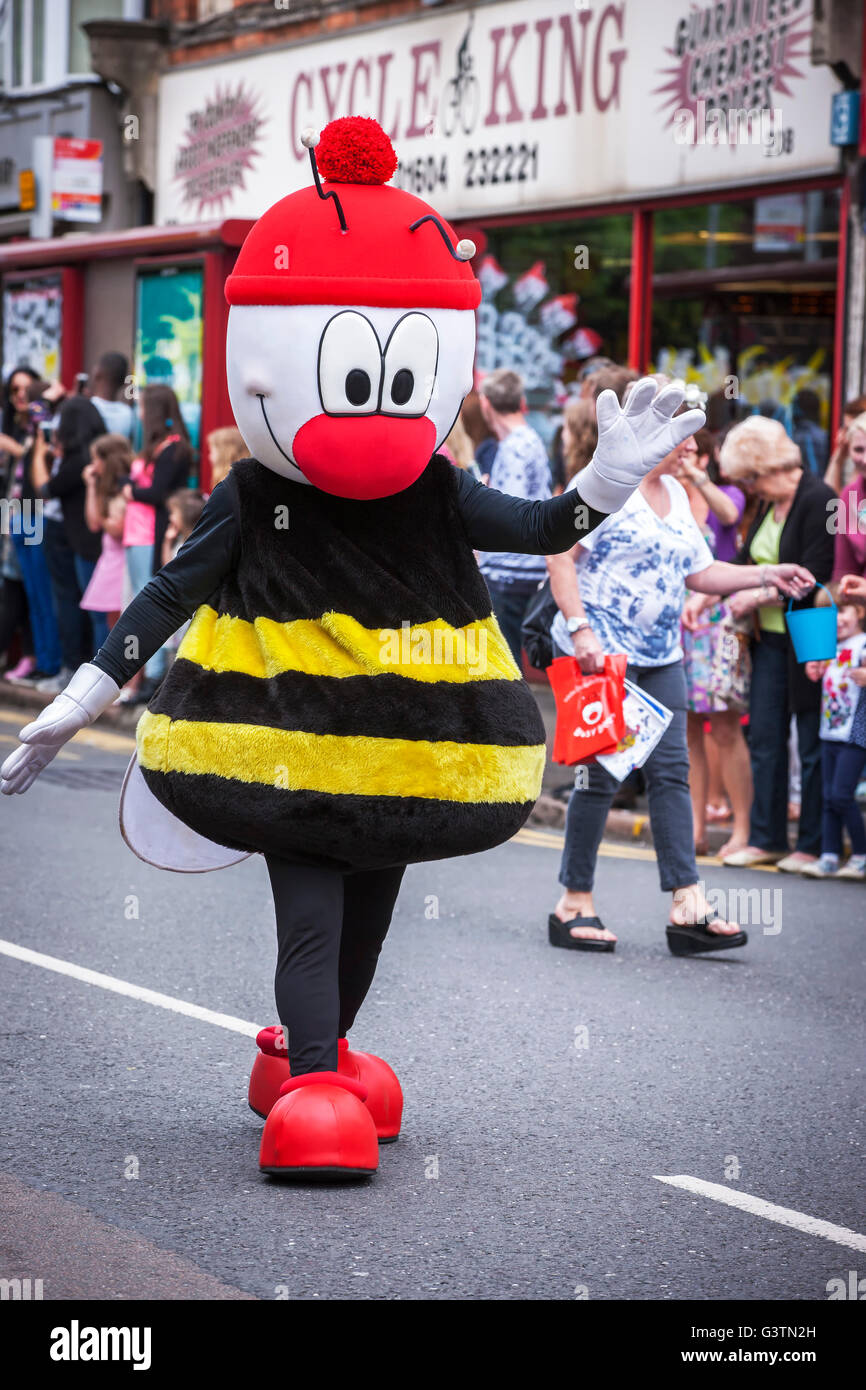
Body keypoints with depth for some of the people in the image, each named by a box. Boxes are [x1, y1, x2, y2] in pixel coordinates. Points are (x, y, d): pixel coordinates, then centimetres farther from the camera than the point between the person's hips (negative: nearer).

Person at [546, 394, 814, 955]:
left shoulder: (676, 495, 16)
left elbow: (697, 573, 20)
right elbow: (560, 556, -16)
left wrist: (764, 575, 10)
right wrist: (580, 627, -24)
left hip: (659, 657, 8)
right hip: (601, 651, -8)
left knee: (671, 770, 1)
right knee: (604, 775, -6)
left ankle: (688, 907, -1)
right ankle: (575, 903, 5)